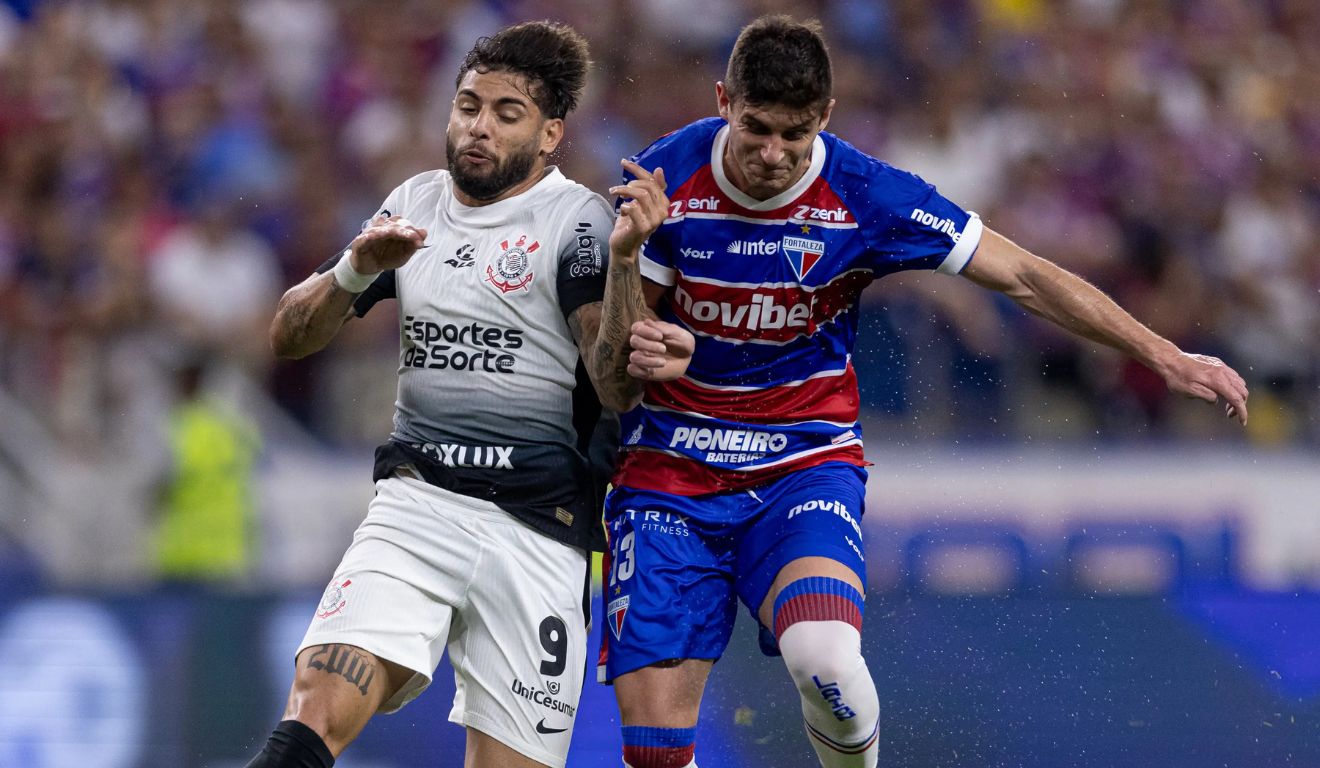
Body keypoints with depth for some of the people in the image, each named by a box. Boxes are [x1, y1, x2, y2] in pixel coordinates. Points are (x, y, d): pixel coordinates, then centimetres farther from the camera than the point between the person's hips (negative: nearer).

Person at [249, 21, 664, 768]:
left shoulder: (578, 222, -2)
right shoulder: (415, 205, 14)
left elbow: (619, 388, -13)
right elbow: (290, 336, 14)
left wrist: (624, 260, -28)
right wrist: (355, 272, -6)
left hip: (538, 531, -3)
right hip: (417, 503, 3)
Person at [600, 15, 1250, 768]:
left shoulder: (865, 195, -11)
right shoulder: (665, 178, -9)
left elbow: (1025, 276, -4)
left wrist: (1165, 355, -7)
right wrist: (638, 353, -26)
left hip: (807, 461, -1)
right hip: (670, 472, 1)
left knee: (823, 657, -32)